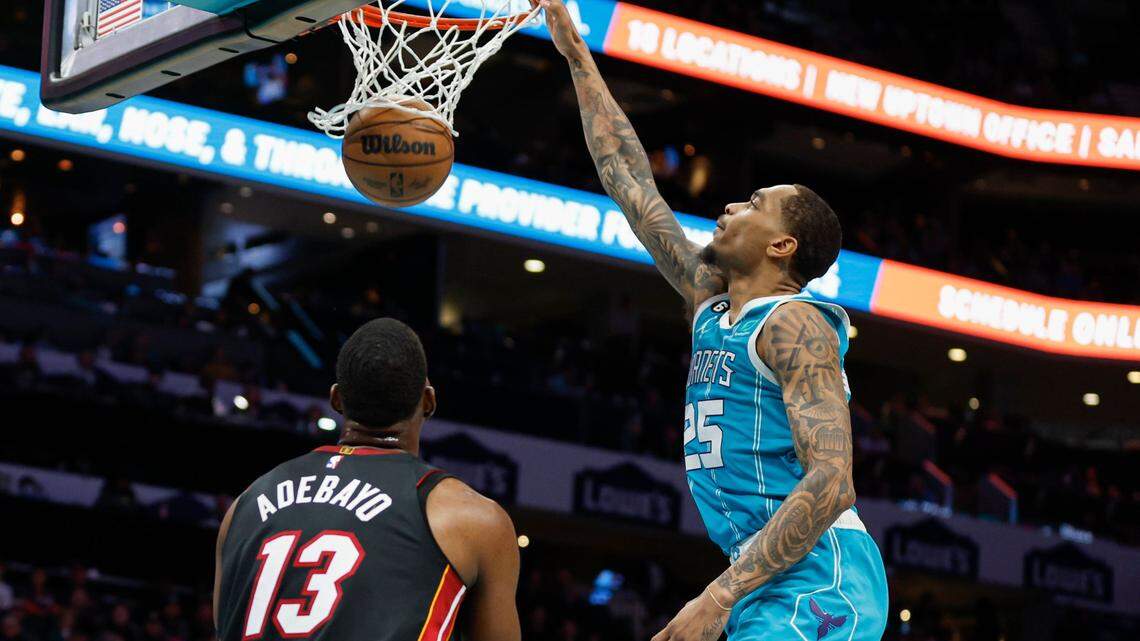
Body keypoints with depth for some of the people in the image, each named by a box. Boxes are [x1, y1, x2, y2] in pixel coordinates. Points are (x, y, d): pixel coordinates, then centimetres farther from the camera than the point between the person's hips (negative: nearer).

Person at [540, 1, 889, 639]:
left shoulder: (793, 324, -7)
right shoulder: (711, 303, 17)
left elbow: (832, 481, -19)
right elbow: (629, 181, 25)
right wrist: (577, 55, 27)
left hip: (818, 578, -9)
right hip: (771, 585, 9)